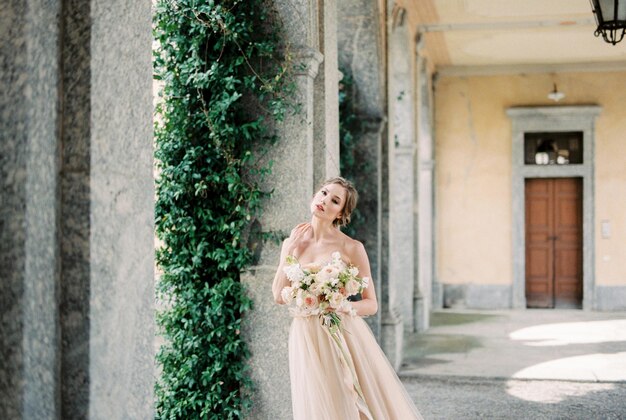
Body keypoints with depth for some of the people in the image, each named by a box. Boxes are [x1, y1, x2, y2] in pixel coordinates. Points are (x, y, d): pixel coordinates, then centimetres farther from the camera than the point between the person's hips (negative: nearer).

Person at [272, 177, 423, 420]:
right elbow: (279, 296, 1)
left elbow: (371, 304, -3)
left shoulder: (351, 248, -6)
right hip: (306, 340, 3)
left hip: (344, 337, -3)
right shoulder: (292, 243, 6)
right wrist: (289, 251, -3)